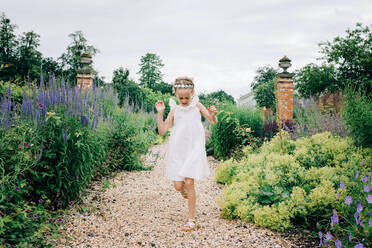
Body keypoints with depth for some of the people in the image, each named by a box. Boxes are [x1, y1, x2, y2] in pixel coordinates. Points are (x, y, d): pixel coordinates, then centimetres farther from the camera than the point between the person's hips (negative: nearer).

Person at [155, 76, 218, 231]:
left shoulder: (197, 106, 5)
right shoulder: (174, 110, 6)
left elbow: (214, 121, 4)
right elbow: (162, 131, 1)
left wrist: (212, 114, -18)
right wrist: (160, 113, -10)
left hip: (194, 149, -2)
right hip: (178, 150, 2)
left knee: (189, 183, -10)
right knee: (178, 186, 1)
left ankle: (191, 220, 1)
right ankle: (184, 187, 41)